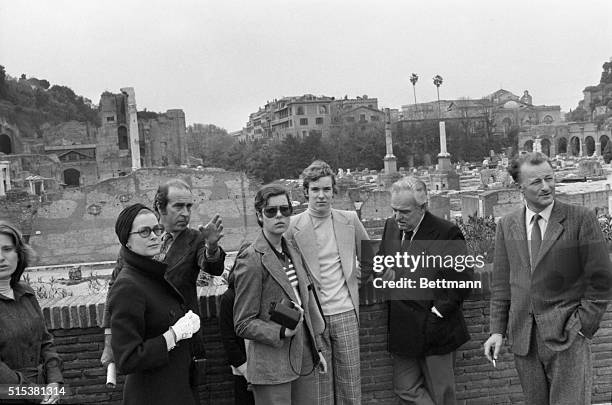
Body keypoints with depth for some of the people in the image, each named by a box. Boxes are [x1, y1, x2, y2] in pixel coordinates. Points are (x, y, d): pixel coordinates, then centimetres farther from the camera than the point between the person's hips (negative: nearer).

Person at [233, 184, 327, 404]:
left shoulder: (293, 252, 10)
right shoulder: (251, 260, -14)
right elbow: (243, 324, -12)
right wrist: (282, 333, -24)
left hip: (304, 361, 7)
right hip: (272, 368, -7)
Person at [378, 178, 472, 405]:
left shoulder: (447, 233, -14)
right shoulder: (390, 227, 5)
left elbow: (462, 281, -15)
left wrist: (437, 312, -15)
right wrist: (383, 273, -5)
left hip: (434, 332, -5)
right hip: (402, 332, 5)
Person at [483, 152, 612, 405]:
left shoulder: (581, 219, -5)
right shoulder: (507, 225, 5)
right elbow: (501, 283, 7)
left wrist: (583, 325, -8)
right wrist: (497, 330, 2)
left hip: (567, 335, -3)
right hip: (523, 336, 3)